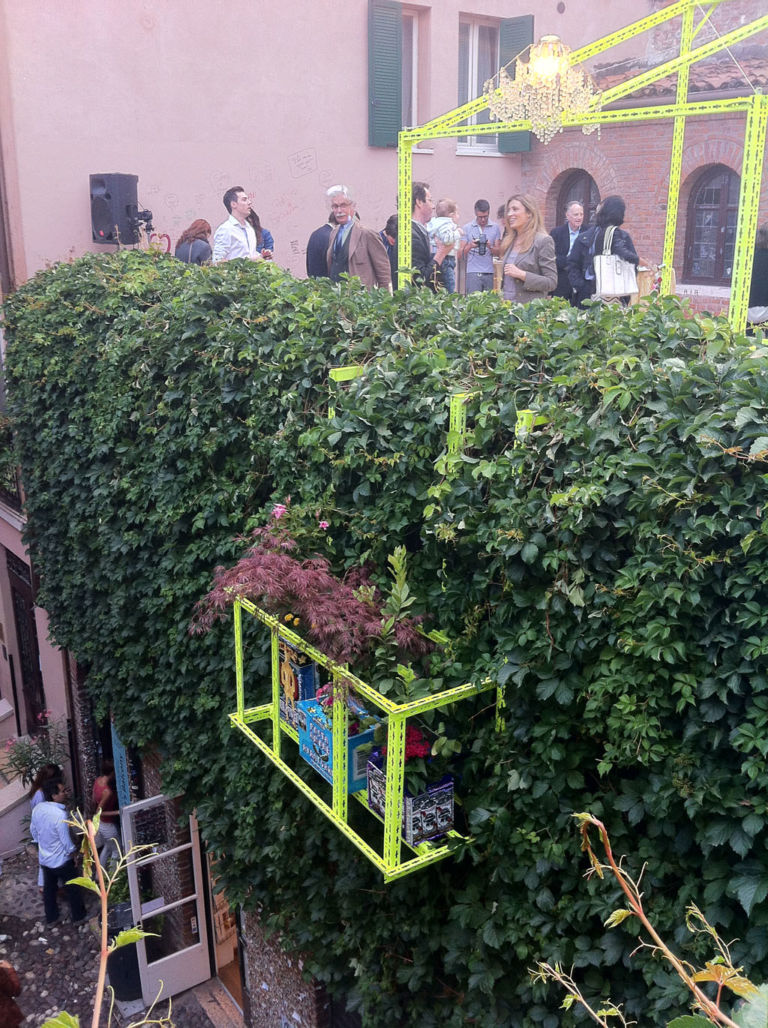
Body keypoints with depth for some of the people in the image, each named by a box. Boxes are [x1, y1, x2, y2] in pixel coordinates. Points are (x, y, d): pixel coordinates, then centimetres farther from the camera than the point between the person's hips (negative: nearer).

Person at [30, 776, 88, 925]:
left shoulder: (37, 809, -11)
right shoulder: (60, 815, -33)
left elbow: (33, 831, 6)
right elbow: (66, 840, -24)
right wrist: (73, 854, -6)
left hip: (44, 859, 6)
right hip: (62, 860, -6)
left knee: (49, 889, 23)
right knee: (73, 889, 15)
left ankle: (51, 917, 39)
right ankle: (79, 916, 30)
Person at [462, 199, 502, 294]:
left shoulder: (495, 227, 9)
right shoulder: (467, 227, 7)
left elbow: (498, 253, 5)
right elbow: (461, 253, 3)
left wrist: (490, 247, -14)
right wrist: (470, 246, -15)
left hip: (490, 272, 1)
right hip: (473, 272, -1)